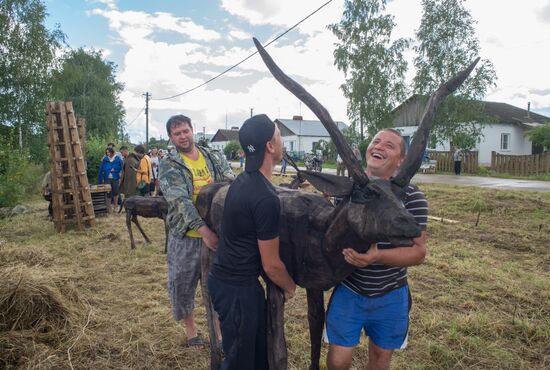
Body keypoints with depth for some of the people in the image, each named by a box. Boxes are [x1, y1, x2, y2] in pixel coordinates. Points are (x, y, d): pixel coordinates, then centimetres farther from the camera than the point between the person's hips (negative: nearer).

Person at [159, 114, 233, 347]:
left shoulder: (215, 158, 5)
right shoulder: (168, 165, -6)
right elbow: (179, 200, -18)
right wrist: (203, 229, -30)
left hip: (218, 232, 2)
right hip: (186, 236, -2)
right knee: (182, 284, 13)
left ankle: (219, 328, 33)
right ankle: (190, 328, 38)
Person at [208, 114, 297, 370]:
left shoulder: (243, 180, 3)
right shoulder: (266, 198, -26)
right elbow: (272, 265, -18)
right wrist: (290, 287, 2)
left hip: (227, 277, 9)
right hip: (237, 287, -9)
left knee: (259, 349, 23)